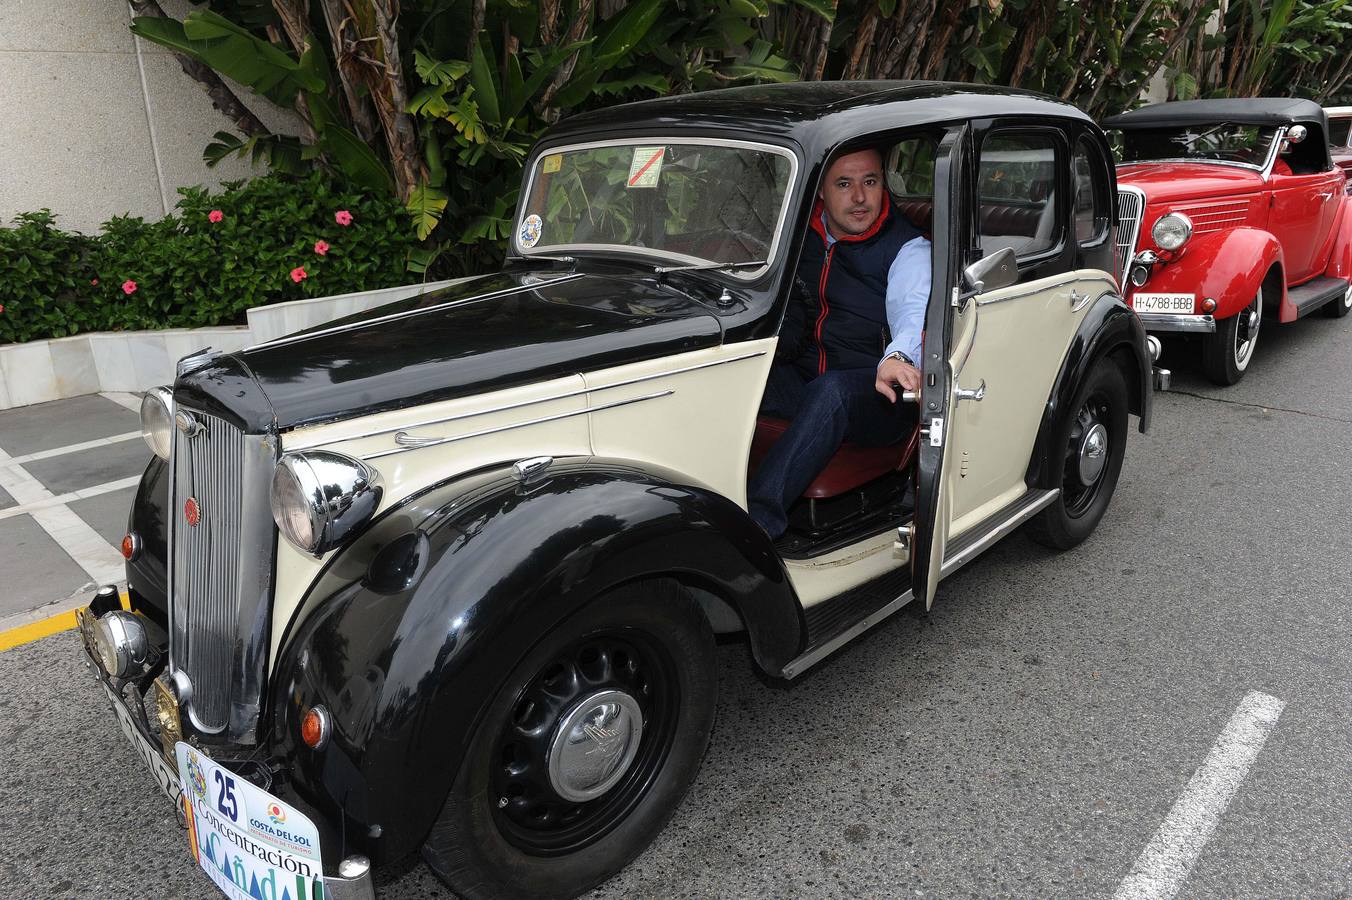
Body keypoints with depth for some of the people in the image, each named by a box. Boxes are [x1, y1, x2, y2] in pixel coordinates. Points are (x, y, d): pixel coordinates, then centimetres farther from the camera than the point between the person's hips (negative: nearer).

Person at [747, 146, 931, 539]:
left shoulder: (907, 248, -5)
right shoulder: (801, 233, 10)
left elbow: (913, 310, -25)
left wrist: (896, 358, -48)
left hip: (878, 394, -4)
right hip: (800, 381, 5)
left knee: (831, 391, -39)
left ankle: (756, 519, -48)